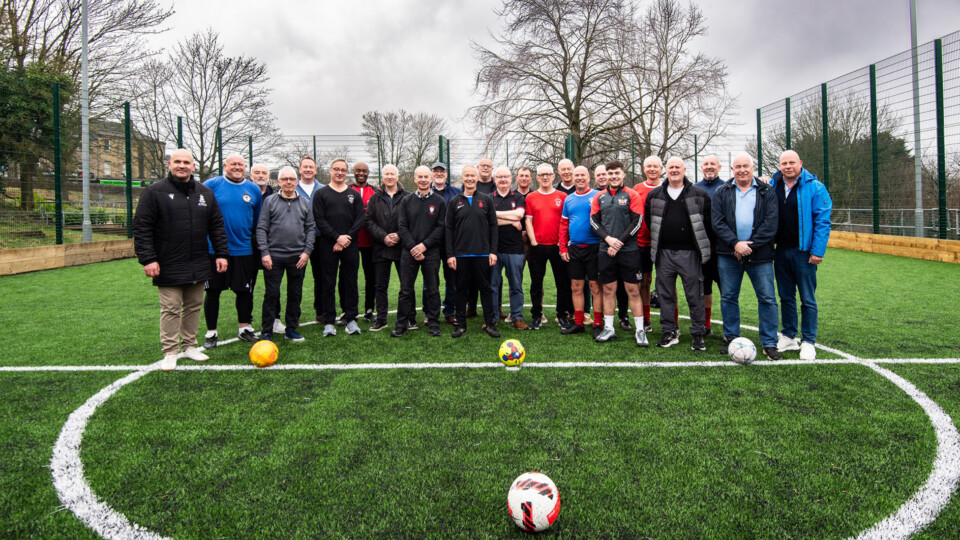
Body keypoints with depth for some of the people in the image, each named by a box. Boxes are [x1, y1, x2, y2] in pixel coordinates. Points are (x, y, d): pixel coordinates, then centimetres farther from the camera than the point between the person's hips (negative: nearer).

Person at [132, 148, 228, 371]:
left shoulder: (205, 193, 11)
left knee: (194, 306, 12)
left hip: (198, 266, 4)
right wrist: (148, 259, -12)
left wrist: (221, 253, 7)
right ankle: (170, 351, 11)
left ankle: (189, 346, 25)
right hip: (169, 267, -4)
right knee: (171, 309, 1)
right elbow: (142, 228, -6)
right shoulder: (154, 192, -3)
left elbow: (217, 226, 14)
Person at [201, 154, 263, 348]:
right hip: (214, 249, -2)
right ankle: (211, 332, 18)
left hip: (244, 249, 2)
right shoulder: (211, 185, -2)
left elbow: (258, 220, 16)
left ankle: (244, 328, 25)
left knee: (245, 290, 9)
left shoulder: (254, 189, 7)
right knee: (212, 291, 5)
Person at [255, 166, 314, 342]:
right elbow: (261, 228, 0)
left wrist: (307, 251, -2)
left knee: (295, 294, 9)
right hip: (274, 256, -2)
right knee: (271, 294, 0)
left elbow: (311, 228, 9)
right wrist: (264, 252, -8)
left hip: (298, 257, 3)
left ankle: (291, 329, 21)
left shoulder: (304, 202, 9)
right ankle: (266, 332, 10)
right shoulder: (269, 201, 3)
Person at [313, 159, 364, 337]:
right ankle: (329, 322, 9)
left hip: (350, 247, 2)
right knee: (328, 284, 2)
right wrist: (337, 237, -13)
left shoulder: (354, 195, 11)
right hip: (328, 247, -1)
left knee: (350, 283, 5)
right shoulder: (321, 194, 5)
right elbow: (319, 220, -3)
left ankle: (351, 319, 14)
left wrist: (347, 238, -10)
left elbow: (360, 220, 3)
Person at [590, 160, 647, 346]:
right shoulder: (600, 197, 11)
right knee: (608, 290, 8)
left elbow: (637, 221, -5)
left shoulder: (631, 195, 1)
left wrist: (619, 243, -10)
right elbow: (594, 221, 7)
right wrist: (608, 238, -9)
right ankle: (608, 328, 17)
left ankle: (640, 330, 6)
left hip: (628, 250, -3)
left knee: (633, 290, -1)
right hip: (605, 250, 3)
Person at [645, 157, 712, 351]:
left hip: (689, 253, -2)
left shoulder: (699, 195, 3)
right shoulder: (654, 195, 9)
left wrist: (701, 242, 3)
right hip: (663, 253, 2)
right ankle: (669, 332, 16)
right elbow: (648, 219, 19)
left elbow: (708, 220, 5)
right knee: (665, 294, 6)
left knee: (695, 295, 1)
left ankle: (697, 334, 11)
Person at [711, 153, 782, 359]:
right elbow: (717, 222, -1)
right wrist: (735, 243, -14)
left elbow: (771, 224, -3)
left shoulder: (767, 192, 6)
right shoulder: (722, 192, 9)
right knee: (728, 297, 7)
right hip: (728, 254, 1)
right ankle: (730, 338, 20)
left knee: (767, 298, 0)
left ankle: (769, 343, 9)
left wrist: (750, 246, -12)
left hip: (759, 255, -1)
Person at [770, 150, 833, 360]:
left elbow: (822, 222, -8)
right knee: (786, 297, 12)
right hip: (781, 251, 4)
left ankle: (808, 342, 10)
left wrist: (817, 250, -13)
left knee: (808, 299, 1)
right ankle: (788, 337, 23)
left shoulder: (814, 187, -5)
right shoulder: (773, 186, 8)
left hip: (803, 251, -4)